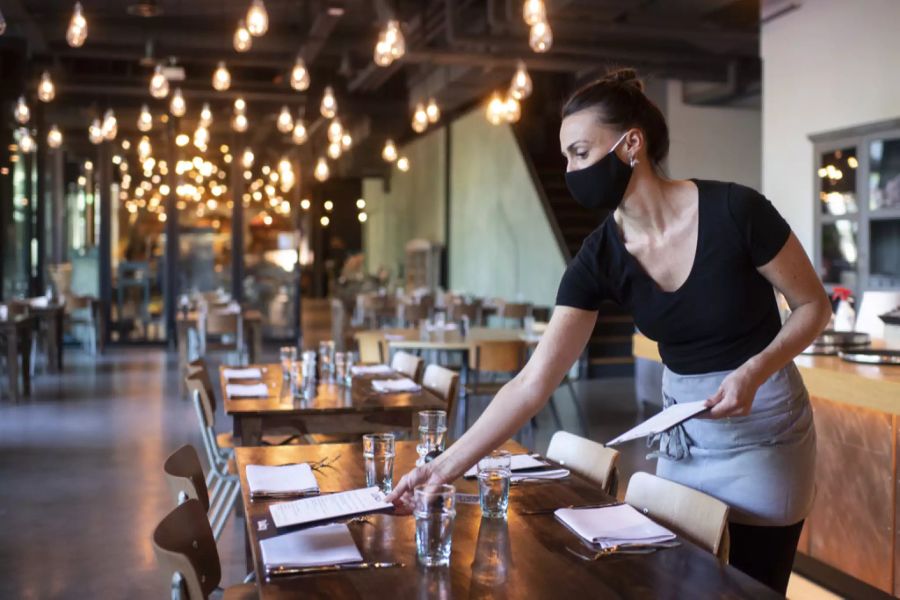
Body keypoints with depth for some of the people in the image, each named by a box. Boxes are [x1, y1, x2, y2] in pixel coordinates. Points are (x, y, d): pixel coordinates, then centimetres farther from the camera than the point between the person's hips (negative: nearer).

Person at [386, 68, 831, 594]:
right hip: (682, 431, 4)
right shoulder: (600, 258, -12)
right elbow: (534, 382, -16)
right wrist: (449, 464, -22)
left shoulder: (734, 211, -22)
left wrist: (752, 373, -25)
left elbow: (815, 306, -7)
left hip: (763, 426, -3)